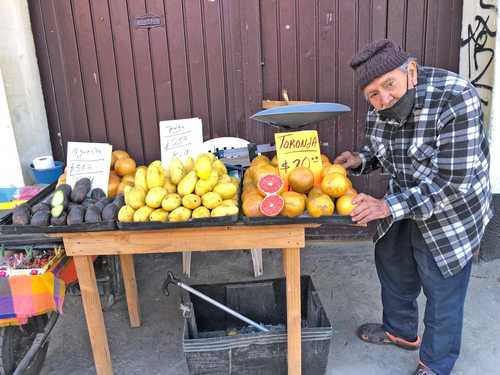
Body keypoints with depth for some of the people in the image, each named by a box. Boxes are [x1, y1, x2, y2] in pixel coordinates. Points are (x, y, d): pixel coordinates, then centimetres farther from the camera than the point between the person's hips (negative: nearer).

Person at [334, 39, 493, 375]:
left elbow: (453, 181, -33)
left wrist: (388, 206, -35)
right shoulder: (379, 109, -10)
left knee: (442, 292, 7)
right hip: (404, 203, 7)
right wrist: (360, 160, -12)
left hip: (451, 212, -7)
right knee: (392, 263, 23)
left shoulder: (456, 99, -31)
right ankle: (401, 331, 51)